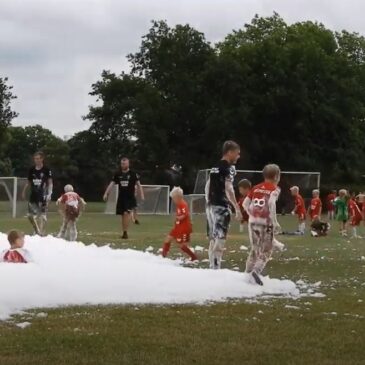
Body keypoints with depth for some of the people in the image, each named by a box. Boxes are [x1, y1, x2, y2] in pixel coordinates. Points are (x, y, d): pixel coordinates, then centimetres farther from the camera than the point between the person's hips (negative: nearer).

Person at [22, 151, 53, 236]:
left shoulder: (46, 170, -5)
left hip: (43, 197, -5)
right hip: (33, 196, 5)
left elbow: (50, 183, -3)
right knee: (31, 215, 3)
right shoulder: (31, 170, 7)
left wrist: (49, 194, -12)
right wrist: (24, 192, 16)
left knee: (42, 215, -4)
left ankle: (42, 233, 1)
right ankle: (37, 231, 21)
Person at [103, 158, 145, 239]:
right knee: (123, 215, 7)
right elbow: (111, 184, 6)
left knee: (126, 213, -19)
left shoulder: (133, 174, -2)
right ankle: (124, 233, 16)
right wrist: (106, 194, -4)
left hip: (130, 198, -4)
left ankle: (125, 232, -15)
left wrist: (141, 195, -10)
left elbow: (138, 184, 0)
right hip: (121, 197, 4)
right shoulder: (117, 174, 7)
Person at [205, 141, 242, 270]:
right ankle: (216, 267, -16)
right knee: (220, 238, -10)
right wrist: (237, 208, -21)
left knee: (213, 239, 14)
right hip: (221, 206, -8)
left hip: (211, 205, 8)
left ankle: (212, 266, 19)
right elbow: (228, 188, -20)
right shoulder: (229, 168, -9)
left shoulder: (215, 167, 16)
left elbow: (207, 186, 19)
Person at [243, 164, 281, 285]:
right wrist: (275, 222, -18)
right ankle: (256, 270, -19)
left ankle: (247, 273, 21)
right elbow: (271, 203, -19)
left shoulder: (256, 188, 14)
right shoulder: (275, 188, -2)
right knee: (266, 250, 2)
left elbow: (245, 203, 10)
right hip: (266, 222, -5)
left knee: (255, 249, 19)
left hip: (253, 221, 5)